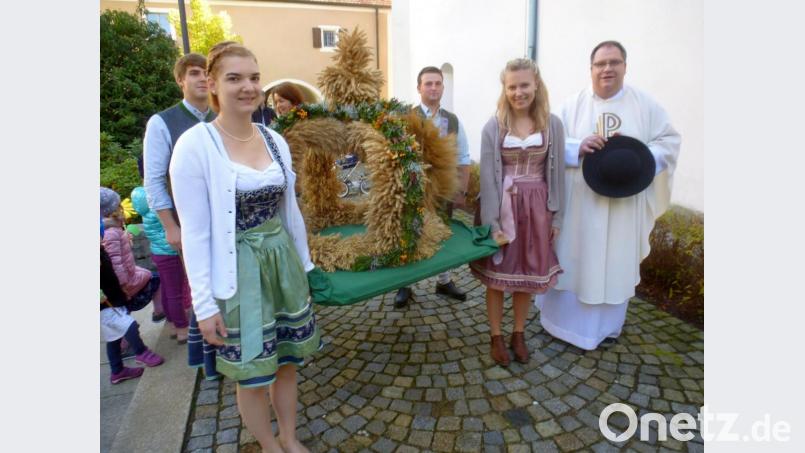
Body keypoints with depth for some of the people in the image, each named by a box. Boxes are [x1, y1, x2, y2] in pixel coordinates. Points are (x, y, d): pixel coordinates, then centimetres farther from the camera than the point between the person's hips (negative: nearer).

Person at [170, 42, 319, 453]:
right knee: (252, 374, 12)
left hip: (282, 263, 5)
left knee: (287, 360, 18)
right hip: (235, 272, -5)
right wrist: (204, 302, -12)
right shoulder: (195, 145, -14)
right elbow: (194, 232, -13)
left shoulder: (275, 140, 2)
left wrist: (304, 263, 14)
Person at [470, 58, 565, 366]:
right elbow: (488, 176, -8)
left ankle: (518, 334, 31)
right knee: (497, 275, 7)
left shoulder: (553, 125, 1)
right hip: (502, 206, -2)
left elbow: (557, 173, 4)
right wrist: (491, 221, -13)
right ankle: (496, 337, 25)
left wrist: (556, 216, 2)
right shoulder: (493, 127, -4)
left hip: (536, 207, 2)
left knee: (528, 275, 12)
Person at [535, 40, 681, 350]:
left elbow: (669, 141, 4)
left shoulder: (645, 104, 3)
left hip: (623, 203, 1)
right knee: (572, 261, 7)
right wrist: (578, 148, -22)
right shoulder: (572, 105, 1)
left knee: (615, 263, 11)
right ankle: (565, 318, 26)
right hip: (578, 202, -1)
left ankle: (605, 324, 30)